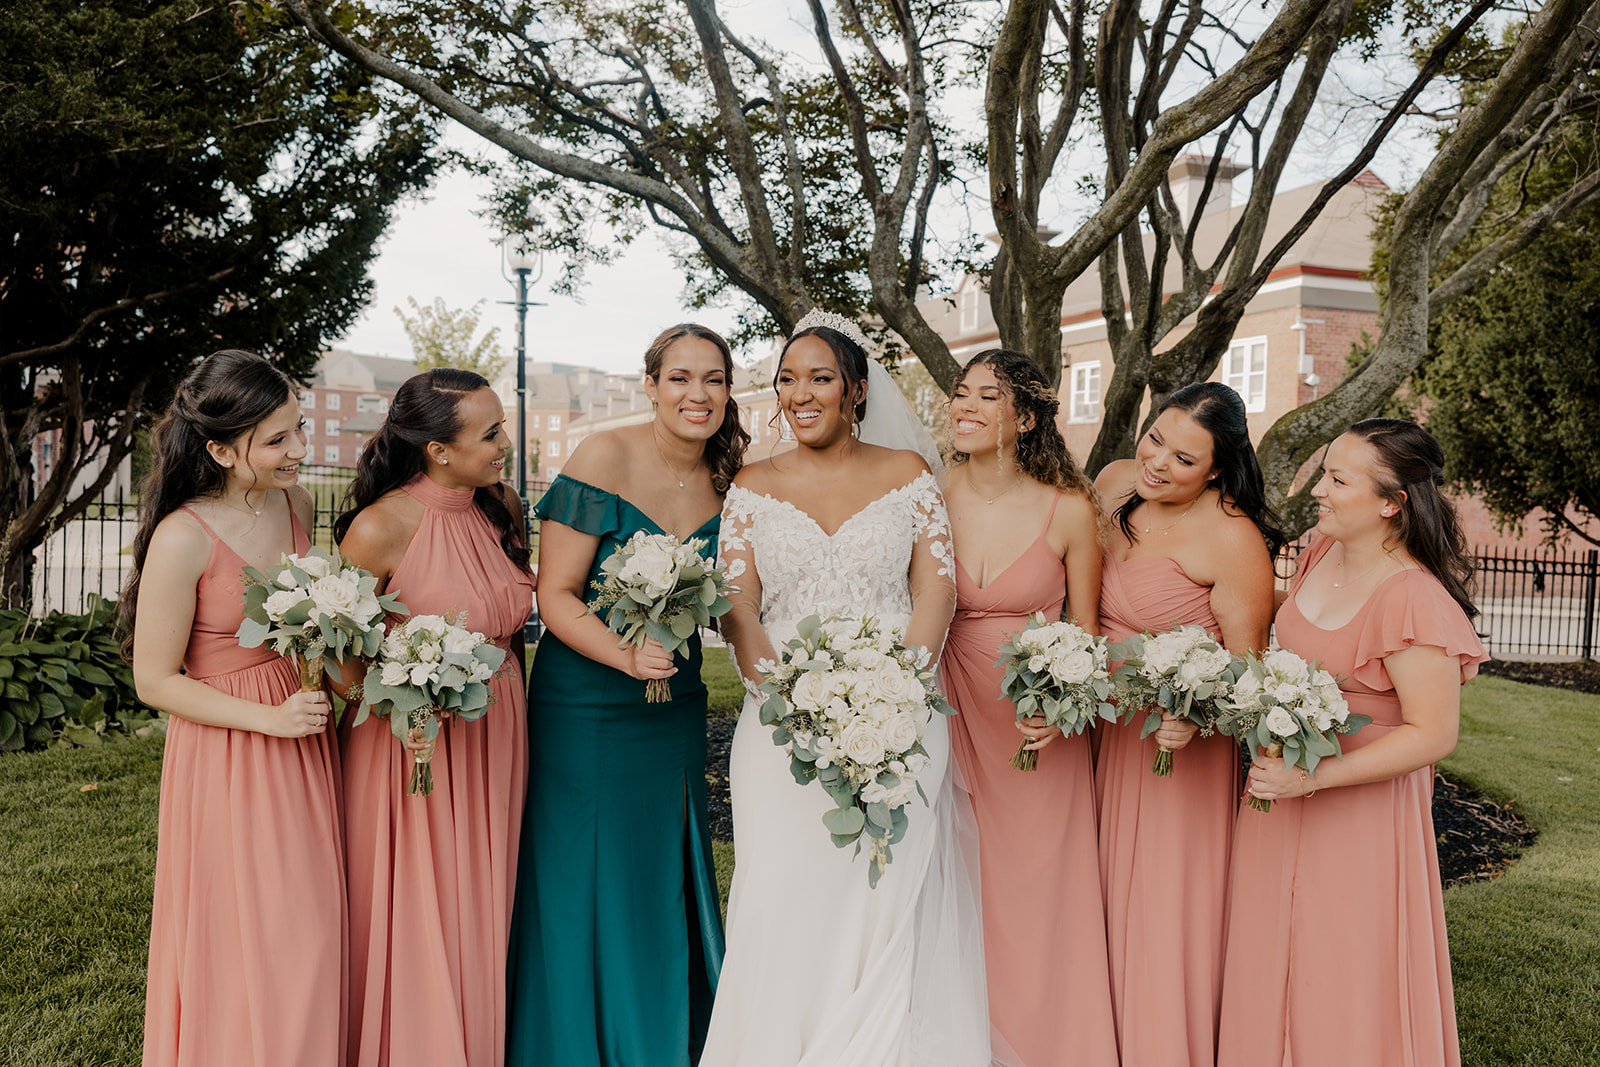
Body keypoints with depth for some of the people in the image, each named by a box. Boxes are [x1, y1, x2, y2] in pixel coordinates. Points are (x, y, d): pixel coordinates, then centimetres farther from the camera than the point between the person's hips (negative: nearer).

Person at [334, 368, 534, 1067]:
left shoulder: (503, 506, 1)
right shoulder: (380, 527, -17)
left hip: (495, 740, 6)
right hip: (412, 743, -5)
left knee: (479, 915, 16)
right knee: (411, 921, 6)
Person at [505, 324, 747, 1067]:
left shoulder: (728, 478, 3)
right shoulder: (604, 459, -12)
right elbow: (555, 594, -13)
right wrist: (626, 655, -27)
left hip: (676, 706, 5)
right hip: (585, 703, -5)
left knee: (667, 885, 14)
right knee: (584, 886, 4)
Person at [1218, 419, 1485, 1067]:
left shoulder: (1415, 600, -25)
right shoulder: (1323, 550, -1)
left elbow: (1432, 735, -22)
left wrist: (1312, 777, -28)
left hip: (1360, 807, -8)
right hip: (1281, 788, 8)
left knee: (1342, 978, 9)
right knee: (1269, 962, 20)